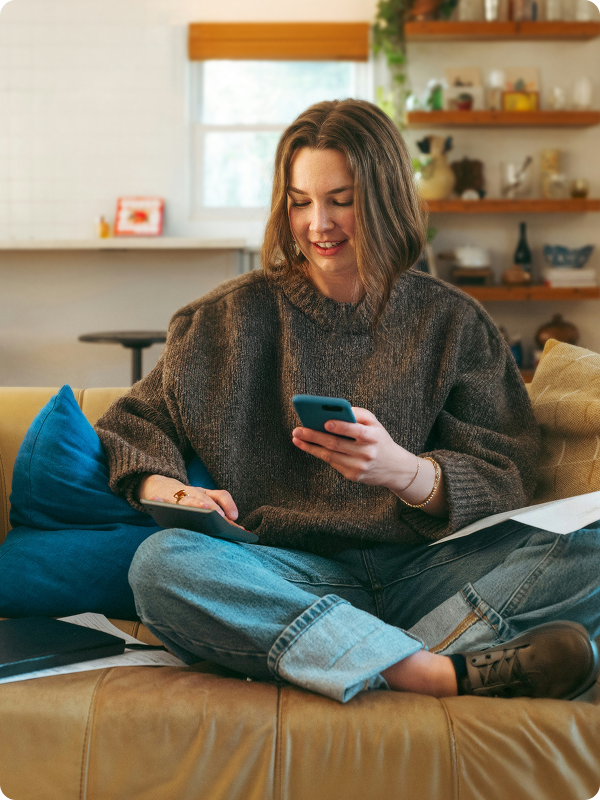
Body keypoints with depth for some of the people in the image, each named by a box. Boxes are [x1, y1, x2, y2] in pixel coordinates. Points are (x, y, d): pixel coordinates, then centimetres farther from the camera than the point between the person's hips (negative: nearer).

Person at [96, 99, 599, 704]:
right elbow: (133, 426, 11)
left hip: (420, 571, 0)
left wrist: (404, 471, -20)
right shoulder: (239, 314, 11)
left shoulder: (452, 321, 11)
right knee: (160, 564, -32)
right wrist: (169, 490, -12)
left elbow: (505, 482, 2)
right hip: (287, 575, 0)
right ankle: (456, 674, -36)